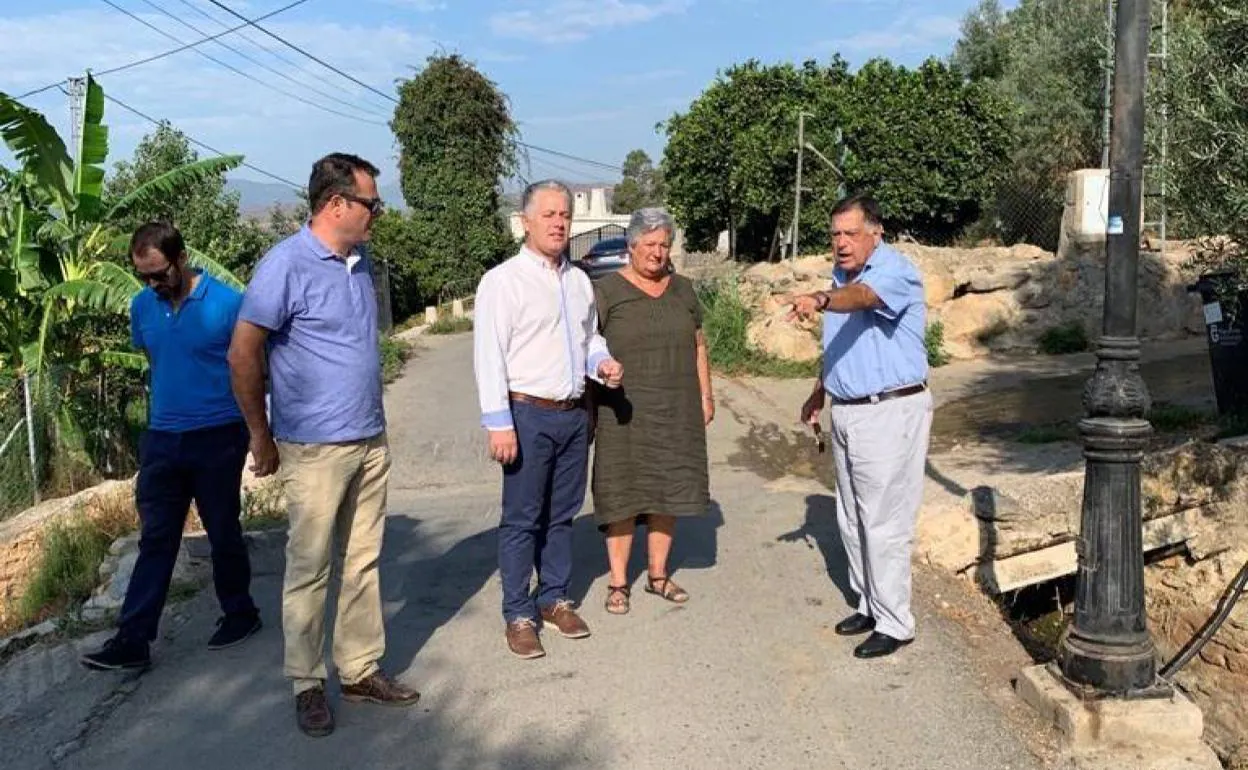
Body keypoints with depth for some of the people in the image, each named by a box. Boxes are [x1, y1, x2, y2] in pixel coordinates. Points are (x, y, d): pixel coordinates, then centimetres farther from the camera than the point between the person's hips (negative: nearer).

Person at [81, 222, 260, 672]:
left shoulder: (227, 303, -12)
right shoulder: (142, 307, 4)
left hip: (217, 438, -4)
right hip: (161, 439, 4)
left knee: (223, 533, 9)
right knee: (154, 539, 4)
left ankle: (240, 613, 28)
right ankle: (133, 640, 6)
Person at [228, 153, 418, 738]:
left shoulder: (360, 262, 10)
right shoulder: (286, 264, -13)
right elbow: (243, 355, -13)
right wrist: (261, 437, -6)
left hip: (370, 442, 7)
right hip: (315, 448, -7)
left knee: (363, 563, 12)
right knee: (308, 571, 4)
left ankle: (361, 669, 24)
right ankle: (307, 684, 16)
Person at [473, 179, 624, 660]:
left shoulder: (579, 281, 12)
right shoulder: (503, 281, -8)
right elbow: (488, 356, -12)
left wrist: (602, 362, 1)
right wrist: (499, 424, -16)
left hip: (575, 414, 6)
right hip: (529, 415, -6)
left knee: (562, 515, 14)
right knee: (522, 519, 1)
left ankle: (554, 599, 27)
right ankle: (518, 615, 10)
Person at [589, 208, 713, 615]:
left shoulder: (683, 289, 10)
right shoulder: (607, 290, -3)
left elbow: (698, 346, 15)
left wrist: (705, 395, 10)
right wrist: (588, 405, -10)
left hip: (676, 410, 4)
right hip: (625, 409, -4)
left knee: (667, 490, 9)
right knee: (623, 492, 0)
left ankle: (658, 574, 23)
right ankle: (618, 582, 11)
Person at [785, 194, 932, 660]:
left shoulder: (895, 271, -16)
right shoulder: (842, 275, 12)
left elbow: (862, 296, -39)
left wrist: (820, 301, -57)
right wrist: (821, 391, 24)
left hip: (891, 412, -9)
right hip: (847, 412, 9)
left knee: (884, 523, -4)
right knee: (852, 519, 16)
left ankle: (894, 623, 8)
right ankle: (869, 604, 31)